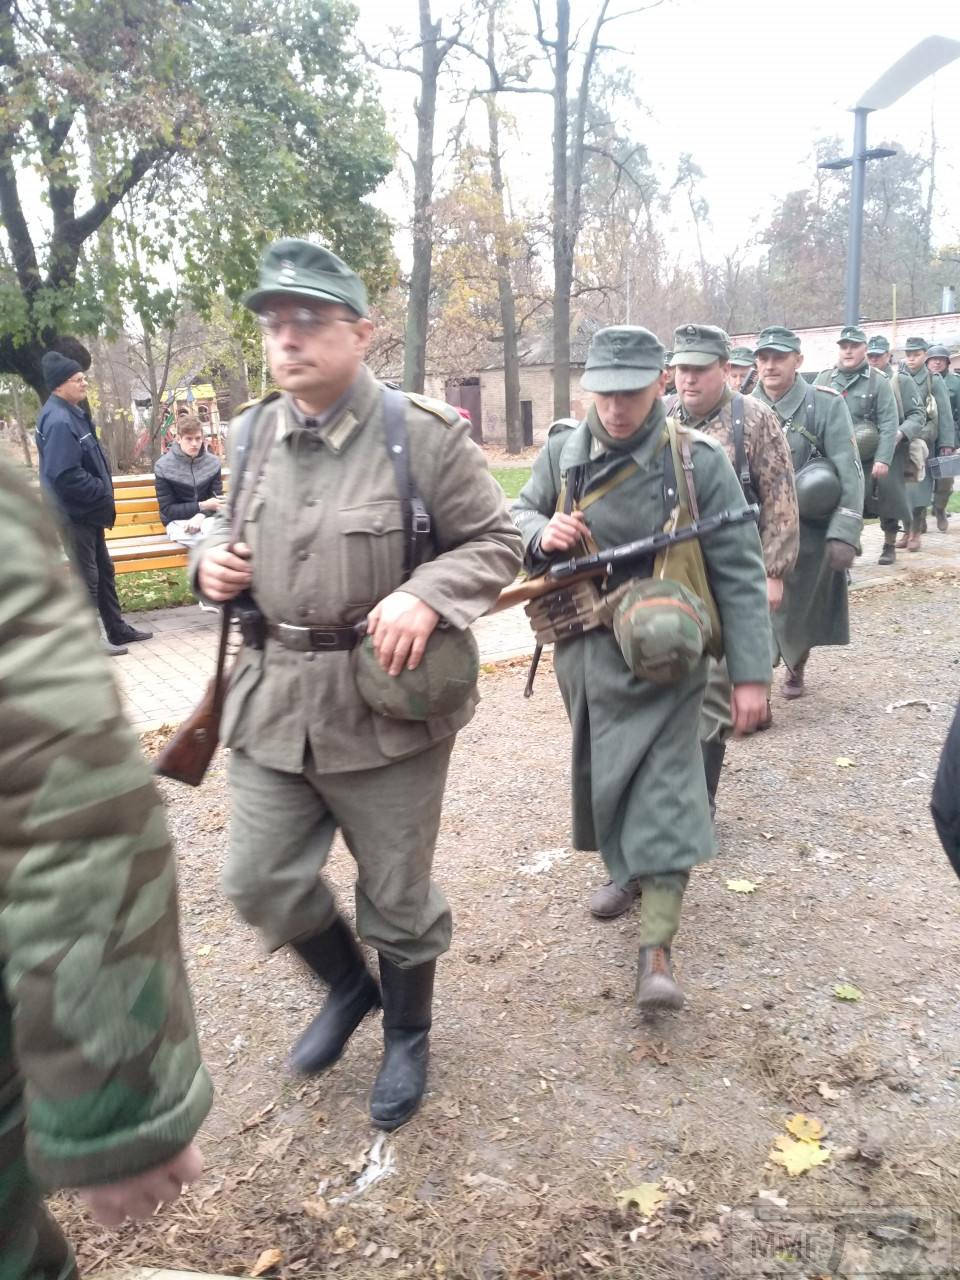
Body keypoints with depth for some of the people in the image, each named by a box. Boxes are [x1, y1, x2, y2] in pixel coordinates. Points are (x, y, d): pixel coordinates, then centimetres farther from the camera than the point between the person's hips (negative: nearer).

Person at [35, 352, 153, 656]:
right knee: (86, 577, -2)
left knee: (104, 571, 17)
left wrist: (103, 495, 10)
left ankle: (117, 629, 29)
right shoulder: (59, 421, -21)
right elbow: (66, 475, -28)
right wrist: (103, 494, -18)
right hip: (74, 513, -10)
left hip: (87, 509, 10)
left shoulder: (73, 413, 11)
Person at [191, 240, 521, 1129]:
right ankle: (347, 987, 43)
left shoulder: (424, 435, -11)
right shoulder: (251, 437, 5)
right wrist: (213, 559, -2)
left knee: (396, 896, 11)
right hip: (274, 698, 5)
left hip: (387, 703, -5)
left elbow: (495, 541, -5)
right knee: (260, 882, 12)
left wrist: (426, 594, -24)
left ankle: (407, 1036, 41)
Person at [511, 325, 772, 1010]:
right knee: (601, 775, 19)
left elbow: (739, 571, -7)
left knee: (662, 785, -7)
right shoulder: (562, 452, 1)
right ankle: (626, 869, 46)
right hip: (583, 647, 5)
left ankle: (657, 950, 0)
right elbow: (517, 516, 15)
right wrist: (541, 533, -11)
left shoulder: (697, 459, -9)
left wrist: (751, 672, -10)